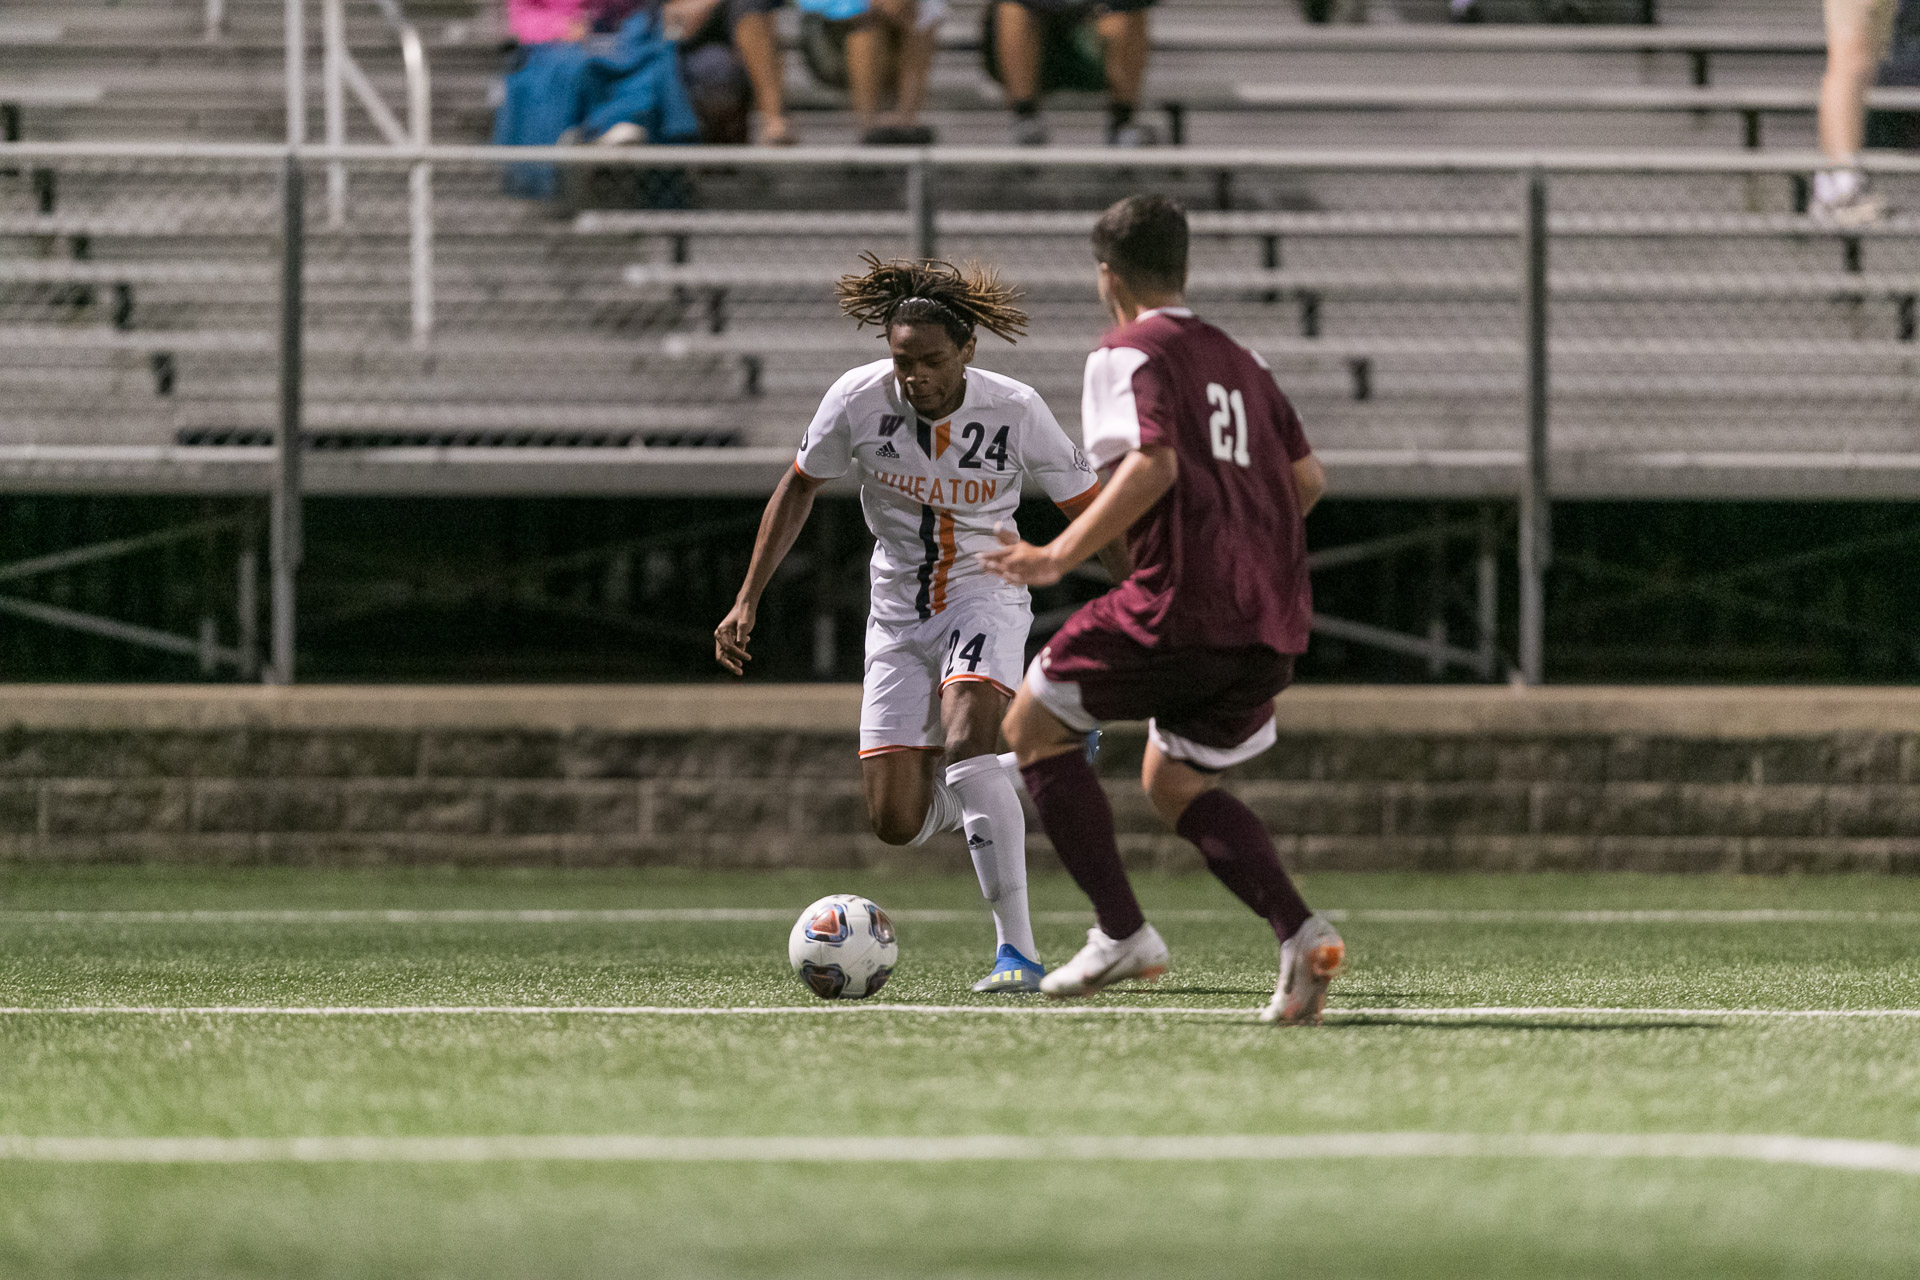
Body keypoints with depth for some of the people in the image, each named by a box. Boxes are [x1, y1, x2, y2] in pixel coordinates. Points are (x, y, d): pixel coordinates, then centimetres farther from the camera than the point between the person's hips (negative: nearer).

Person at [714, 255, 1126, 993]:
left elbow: (1091, 511, -6)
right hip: (898, 616, 3)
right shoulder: (858, 399, -15)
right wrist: (748, 601, 1)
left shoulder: (1015, 411, -18)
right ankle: (1027, 773, 31)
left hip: (984, 596, -3)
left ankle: (1017, 951, -29)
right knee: (898, 822, -4)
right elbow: (799, 489, 3)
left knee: (965, 742, -32)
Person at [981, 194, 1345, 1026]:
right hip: (1273, 623, 7)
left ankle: (1121, 933, 0)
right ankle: (1300, 934, -2)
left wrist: (1060, 556, -15)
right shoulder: (1241, 363, 21)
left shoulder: (1129, 354, -2)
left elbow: (1153, 462, -18)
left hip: (1180, 606, -7)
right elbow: (1307, 477, 21)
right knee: (1175, 786, 21)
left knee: (1034, 731, 11)